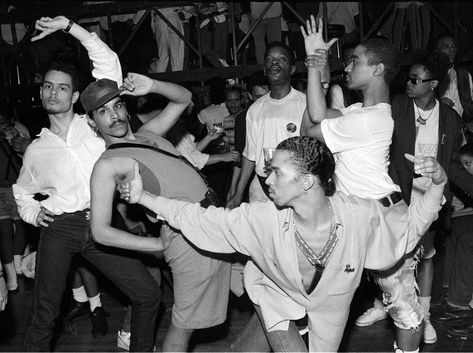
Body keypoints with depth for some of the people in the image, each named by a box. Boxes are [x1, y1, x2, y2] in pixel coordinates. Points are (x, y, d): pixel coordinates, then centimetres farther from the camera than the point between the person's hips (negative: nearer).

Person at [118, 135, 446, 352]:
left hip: (329, 305, 2)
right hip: (276, 294, -1)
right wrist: (144, 196, -24)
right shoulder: (262, 219, -31)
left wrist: (438, 183, -34)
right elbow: (200, 218, -22)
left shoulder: (360, 215, -32)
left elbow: (410, 223, -16)